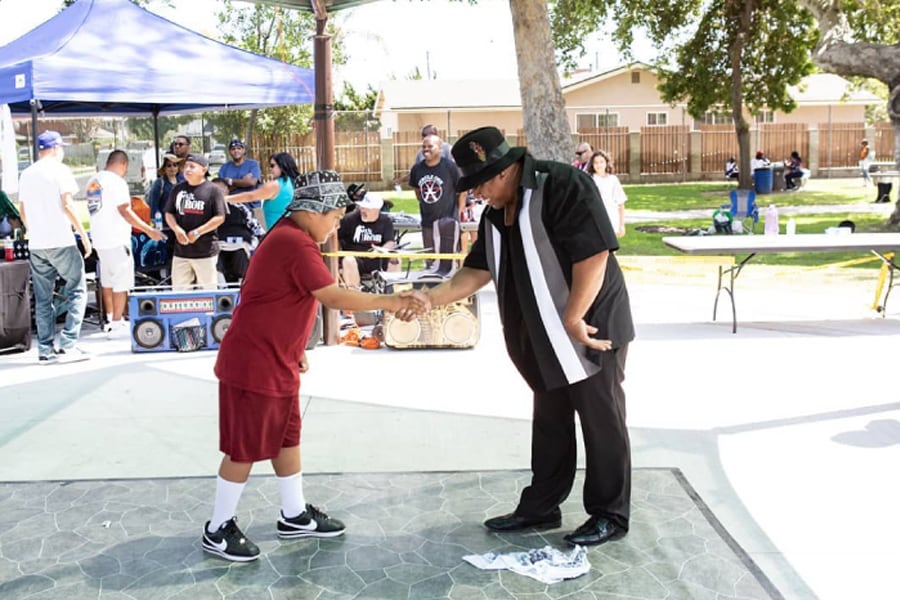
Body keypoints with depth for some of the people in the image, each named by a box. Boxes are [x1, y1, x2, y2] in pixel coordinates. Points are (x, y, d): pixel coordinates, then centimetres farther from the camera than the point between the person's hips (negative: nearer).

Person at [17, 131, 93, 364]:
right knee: (76, 291, 1)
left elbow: (23, 212, 16)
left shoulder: (26, 174, 14)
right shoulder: (59, 170, -4)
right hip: (61, 242, -6)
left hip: (36, 246, 6)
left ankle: (45, 349, 10)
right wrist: (84, 235, -9)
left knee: (42, 298, 9)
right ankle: (68, 345, -7)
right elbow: (67, 205, -12)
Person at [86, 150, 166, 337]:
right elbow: (125, 211, -18)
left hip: (100, 239, 9)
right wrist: (149, 230, -17)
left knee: (107, 281, 17)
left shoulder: (94, 181, 12)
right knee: (121, 283, -3)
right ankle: (117, 325, -1)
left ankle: (111, 320, 25)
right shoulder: (116, 182, -14)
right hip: (116, 239, -9)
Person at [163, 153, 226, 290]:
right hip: (181, 250, 5)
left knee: (208, 289, 0)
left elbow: (220, 217, -8)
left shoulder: (213, 190, -4)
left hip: (205, 251, -5)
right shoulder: (178, 189, 11)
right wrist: (176, 229, -5)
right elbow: (169, 213, 15)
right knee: (178, 289, 9)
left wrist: (198, 232, -14)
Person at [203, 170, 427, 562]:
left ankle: (295, 516, 31)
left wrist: (295, 350, 19)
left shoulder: (290, 238, 12)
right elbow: (334, 297, -28)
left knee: (287, 438, 17)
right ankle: (218, 531, 15)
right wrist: (390, 302, -24)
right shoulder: (295, 243, -21)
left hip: (276, 362, 10)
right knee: (245, 448, 1)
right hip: (253, 364, -10)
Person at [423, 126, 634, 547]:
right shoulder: (497, 212, 7)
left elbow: (594, 254, -24)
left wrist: (573, 319, -22)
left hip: (590, 327, -8)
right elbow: (478, 270, 12)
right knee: (550, 422, 17)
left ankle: (609, 515, 18)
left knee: (602, 421, 4)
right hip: (543, 338, 8)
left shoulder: (564, 186, -20)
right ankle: (541, 506, 30)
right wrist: (432, 298, 2)